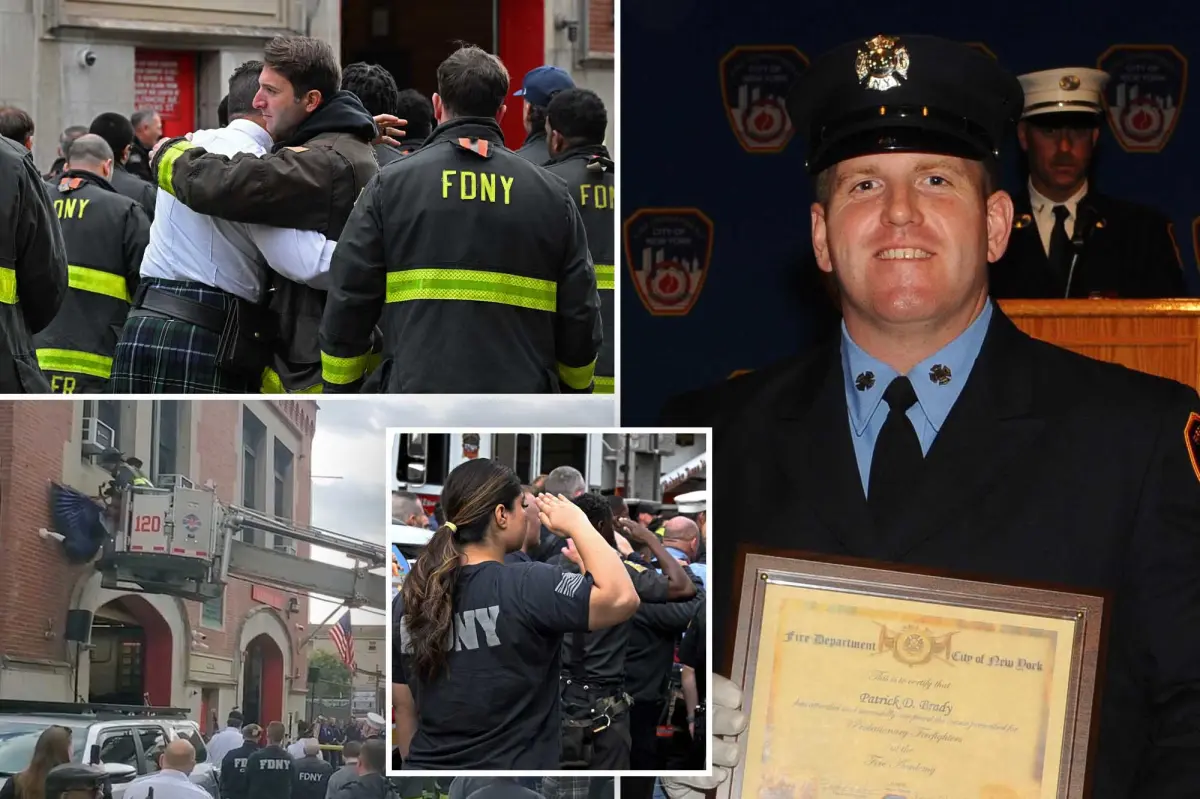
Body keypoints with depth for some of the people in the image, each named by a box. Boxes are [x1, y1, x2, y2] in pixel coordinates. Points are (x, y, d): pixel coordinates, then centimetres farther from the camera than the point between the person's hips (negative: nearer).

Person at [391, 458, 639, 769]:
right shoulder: (526, 588, -16)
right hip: (510, 765, -6)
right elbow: (620, 598, -25)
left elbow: (403, 708, 9)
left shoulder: (407, 601, 3)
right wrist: (577, 524, -11)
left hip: (426, 765, 6)